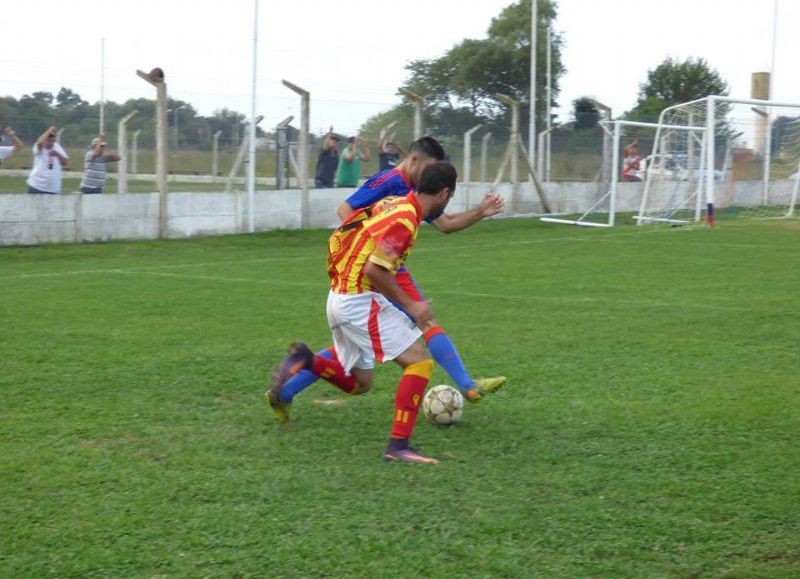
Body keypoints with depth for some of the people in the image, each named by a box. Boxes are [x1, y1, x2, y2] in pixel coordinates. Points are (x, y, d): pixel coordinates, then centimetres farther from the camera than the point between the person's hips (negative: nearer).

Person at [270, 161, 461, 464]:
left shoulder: (393, 204, 11)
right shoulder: (405, 218, -17)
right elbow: (375, 269, -23)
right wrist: (410, 306, -15)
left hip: (340, 299, 9)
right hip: (361, 302, -9)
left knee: (358, 383, 19)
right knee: (420, 361, -8)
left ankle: (305, 360, 2)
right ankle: (398, 445, -12)